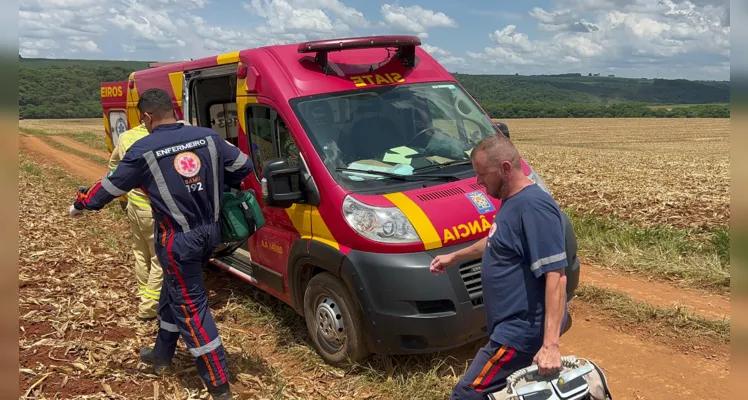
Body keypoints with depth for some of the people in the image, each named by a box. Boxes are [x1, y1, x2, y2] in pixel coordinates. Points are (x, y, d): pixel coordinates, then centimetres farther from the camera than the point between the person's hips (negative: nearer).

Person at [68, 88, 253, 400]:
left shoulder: (143, 150, -12)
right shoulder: (208, 137, 0)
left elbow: (111, 186, 0)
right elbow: (243, 166, 8)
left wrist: (81, 203, 19)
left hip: (178, 241, -6)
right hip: (209, 232, 6)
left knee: (191, 307, 3)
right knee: (174, 292, 25)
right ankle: (162, 354, 43)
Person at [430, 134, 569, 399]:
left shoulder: (534, 207, -22)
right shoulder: (513, 201, 9)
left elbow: (555, 275, -27)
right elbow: (497, 243, 28)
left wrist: (550, 344, -30)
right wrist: (454, 257, 35)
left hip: (521, 331, -10)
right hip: (516, 325, 10)